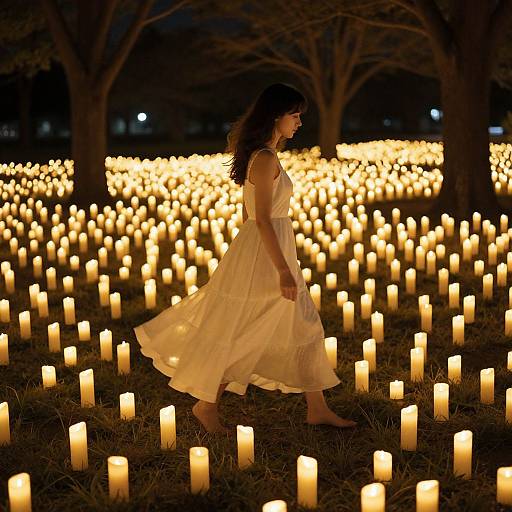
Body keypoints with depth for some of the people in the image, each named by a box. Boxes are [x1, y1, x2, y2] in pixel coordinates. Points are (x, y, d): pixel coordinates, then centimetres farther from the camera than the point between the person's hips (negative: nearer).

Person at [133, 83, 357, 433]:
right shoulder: (266, 159, -18)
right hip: (262, 256, -10)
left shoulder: (261, 155, 11)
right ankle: (207, 405, 17)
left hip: (271, 252, 10)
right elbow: (262, 219, -23)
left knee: (303, 328, 12)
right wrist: (284, 271, -23)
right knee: (245, 336, 2)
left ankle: (318, 409, 20)